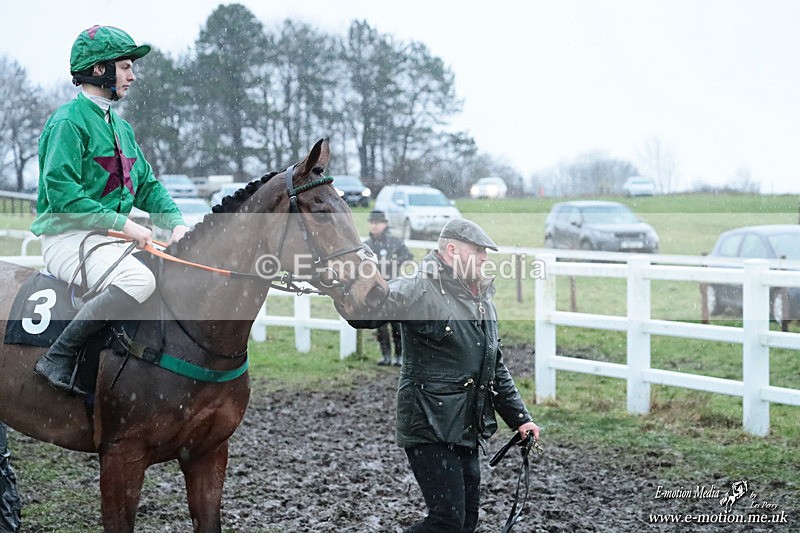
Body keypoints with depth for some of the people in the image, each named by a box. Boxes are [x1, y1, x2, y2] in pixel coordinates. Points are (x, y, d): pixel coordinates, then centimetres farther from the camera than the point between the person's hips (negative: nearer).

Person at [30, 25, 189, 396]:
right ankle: (58, 359, -25)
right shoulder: (69, 122, -10)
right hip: (68, 236, -9)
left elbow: (147, 185, 19)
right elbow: (60, 193, -20)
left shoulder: (121, 128, 18)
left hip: (108, 238, 9)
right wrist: (122, 223, -21)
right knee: (139, 280, -33)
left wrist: (175, 222, 0)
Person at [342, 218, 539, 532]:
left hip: (467, 432, 9)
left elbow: (496, 368, 23)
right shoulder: (421, 291, -12)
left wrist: (519, 418, 19)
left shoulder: (483, 301, 16)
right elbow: (364, 312, -26)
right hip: (430, 428, -9)